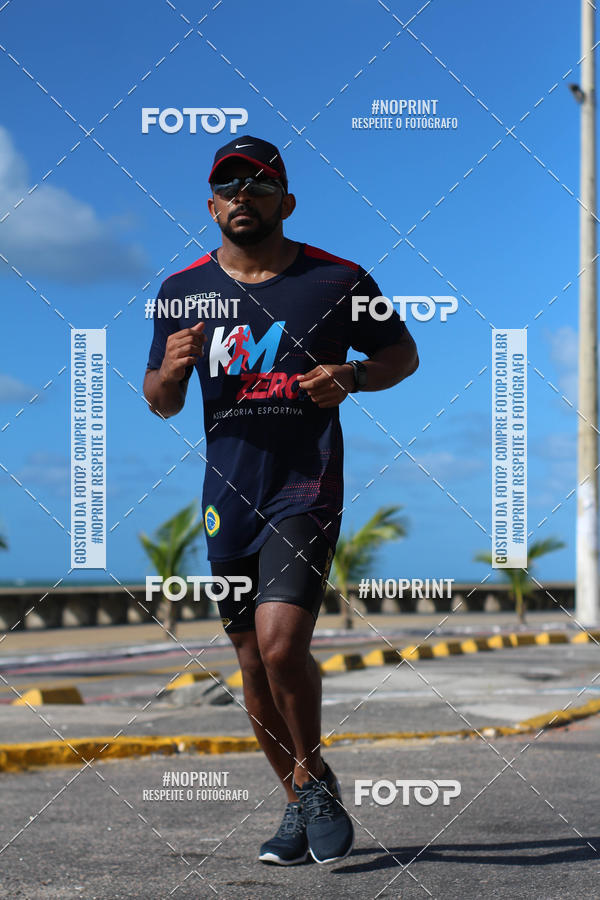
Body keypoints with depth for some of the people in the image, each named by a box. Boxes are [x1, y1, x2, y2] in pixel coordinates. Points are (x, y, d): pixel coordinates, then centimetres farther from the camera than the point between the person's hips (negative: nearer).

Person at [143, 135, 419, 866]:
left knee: (281, 642, -20)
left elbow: (403, 353, 11)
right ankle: (300, 802, 25)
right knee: (253, 664, 8)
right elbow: (161, 403, 13)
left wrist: (352, 377, -10)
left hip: (306, 485, -4)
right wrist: (170, 370, -11)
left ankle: (316, 783, 4)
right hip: (228, 496, 4)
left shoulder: (337, 281, -2)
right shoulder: (183, 291, 6)